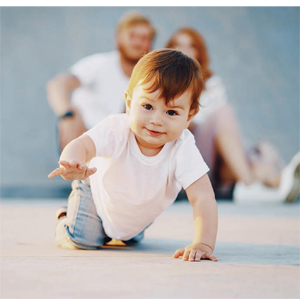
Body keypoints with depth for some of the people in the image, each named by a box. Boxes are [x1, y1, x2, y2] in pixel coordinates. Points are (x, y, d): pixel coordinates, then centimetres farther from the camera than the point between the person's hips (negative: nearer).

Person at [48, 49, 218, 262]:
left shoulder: (183, 148, -38)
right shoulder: (117, 129, -41)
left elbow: (203, 198, -41)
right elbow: (83, 144, -57)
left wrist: (203, 244, -51)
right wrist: (71, 163, -82)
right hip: (99, 193, -3)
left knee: (132, 239, 24)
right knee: (82, 240, -13)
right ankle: (64, 219, 21)